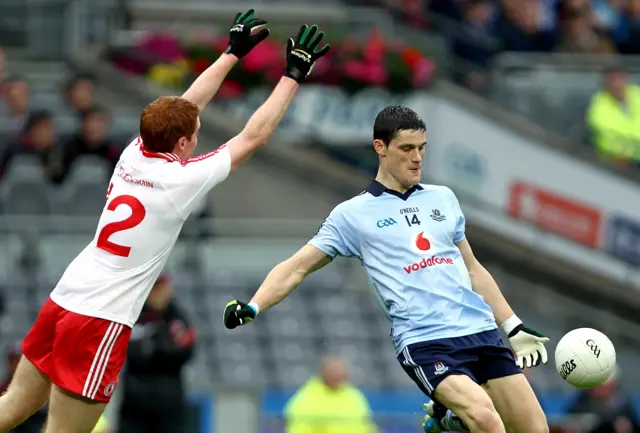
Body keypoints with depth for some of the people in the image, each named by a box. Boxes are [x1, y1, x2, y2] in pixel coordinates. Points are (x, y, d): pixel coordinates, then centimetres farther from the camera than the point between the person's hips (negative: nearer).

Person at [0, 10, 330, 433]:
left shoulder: (133, 155, 5)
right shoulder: (180, 180, -13)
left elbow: (187, 105, 21)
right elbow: (253, 137, -5)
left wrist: (234, 52, 30)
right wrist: (294, 75, 4)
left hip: (64, 298, 8)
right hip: (100, 322, -8)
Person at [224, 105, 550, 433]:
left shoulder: (443, 198, 16)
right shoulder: (352, 215, 4)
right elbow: (297, 268, 4)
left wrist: (515, 329, 22)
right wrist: (252, 307, -12)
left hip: (481, 331, 6)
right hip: (424, 342, -6)